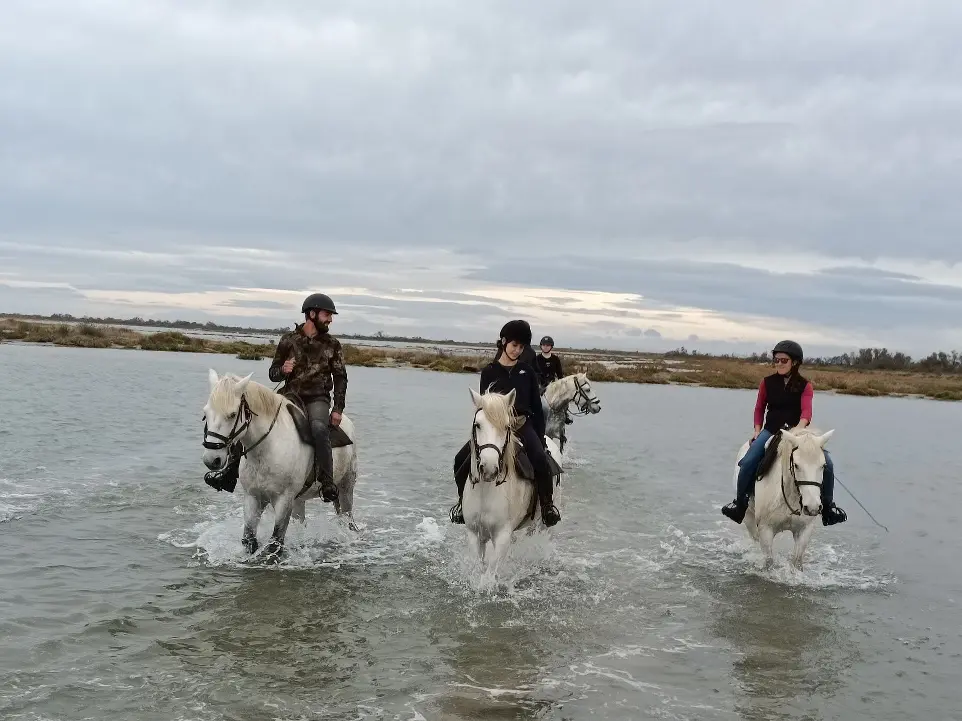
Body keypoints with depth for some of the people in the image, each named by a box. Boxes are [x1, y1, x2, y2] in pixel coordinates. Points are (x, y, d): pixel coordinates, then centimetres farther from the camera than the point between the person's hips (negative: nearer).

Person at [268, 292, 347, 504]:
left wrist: (338, 409, -2)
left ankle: (327, 482, -26)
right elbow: (273, 374, 11)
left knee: (319, 427, -33)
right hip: (290, 396, 2)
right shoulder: (289, 340, 6)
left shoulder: (332, 345, 8)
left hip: (317, 399, -2)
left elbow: (340, 378, 9)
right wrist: (282, 370, -13)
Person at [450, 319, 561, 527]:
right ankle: (463, 500, 9)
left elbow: (537, 406, 9)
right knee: (462, 460, -15)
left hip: (522, 423, -1)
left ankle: (547, 505, -14)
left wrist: (541, 438, 3)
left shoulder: (527, 372, 8)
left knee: (540, 459, -29)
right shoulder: (489, 372, 6)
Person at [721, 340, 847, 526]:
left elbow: (806, 411, -17)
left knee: (826, 463, -19)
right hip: (771, 430, 1)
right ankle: (740, 502, -4)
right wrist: (757, 431, 1)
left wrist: (799, 429, -36)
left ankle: (827, 505, 2)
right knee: (748, 462, -25)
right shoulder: (767, 382, 4)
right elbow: (759, 408, 14)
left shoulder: (805, 386, -1)